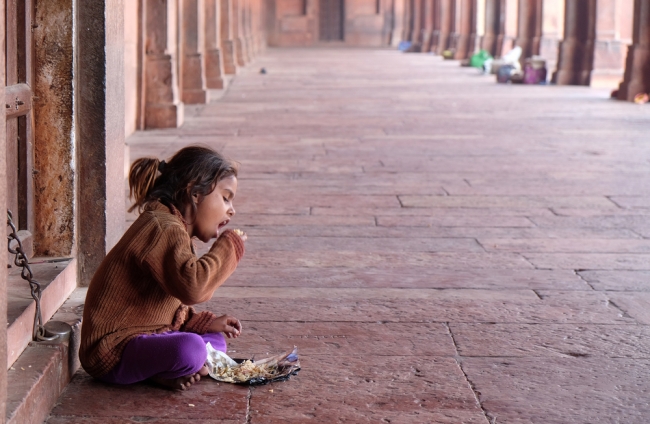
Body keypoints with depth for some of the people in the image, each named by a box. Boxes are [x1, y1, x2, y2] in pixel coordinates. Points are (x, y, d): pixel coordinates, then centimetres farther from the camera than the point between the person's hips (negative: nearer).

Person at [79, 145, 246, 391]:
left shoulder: (170, 228, 17)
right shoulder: (165, 229, -18)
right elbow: (191, 286, -35)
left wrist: (206, 322, 9)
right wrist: (229, 247, -21)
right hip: (113, 351, -11)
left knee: (215, 340, 20)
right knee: (190, 349, -33)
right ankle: (158, 376, -5)